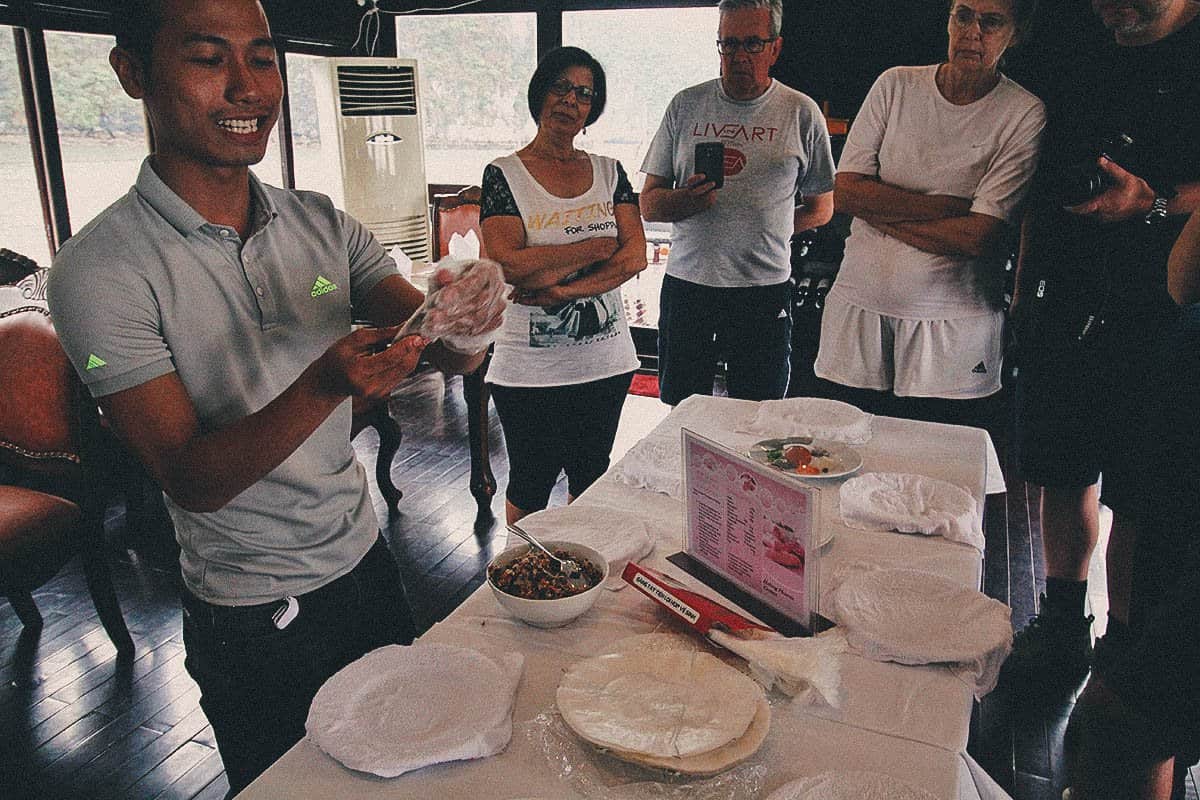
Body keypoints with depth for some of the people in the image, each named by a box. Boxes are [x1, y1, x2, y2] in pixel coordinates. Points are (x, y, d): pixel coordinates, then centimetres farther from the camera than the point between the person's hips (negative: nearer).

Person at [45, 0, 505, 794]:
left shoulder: (323, 223, -4)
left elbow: (447, 354, -9)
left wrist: (462, 319, -33)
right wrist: (323, 385, -39)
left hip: (365, 560, 5)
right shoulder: (102, 270, -18)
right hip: (254, 618, -4)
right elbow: (192, 480, -22)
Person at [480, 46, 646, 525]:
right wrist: (598, 246, -13)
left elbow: (635, 256, -6)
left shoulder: (609, 172, 6)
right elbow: (507, 264, -19)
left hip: (606, 361, 4)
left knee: (592, 479, 18)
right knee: (530, 486, 12)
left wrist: (560, 287, -18)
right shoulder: (504, 175, -5)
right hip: (530, 369, -3)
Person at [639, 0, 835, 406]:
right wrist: (687, 200, -16)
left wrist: (760, 232, 0)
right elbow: (648, 204, 5)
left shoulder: (802, 113, 3)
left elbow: (820, 209, 11)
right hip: (686, 283, 1)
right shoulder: (686, 106, 7)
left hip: (765, 292, -1)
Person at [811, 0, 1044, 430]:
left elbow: (977, 236, -13)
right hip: (860, 302, 2)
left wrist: (880, 209, -9)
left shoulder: (1025, 115, -4)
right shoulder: (896, 85, 4)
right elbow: (844, 191, -5)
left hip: (954, 327, -2)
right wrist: (951, 205, -10)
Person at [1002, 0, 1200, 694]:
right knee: (1065, 475, 11)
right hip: (1065, 312, 5)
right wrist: (1024, 295, 16)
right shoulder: (1078, 71, 18)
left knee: (1136, 495, -2)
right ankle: (1063, 626, 26)